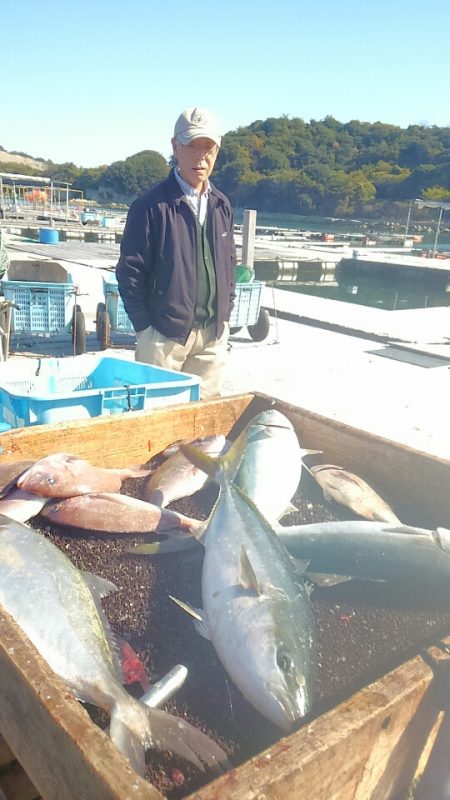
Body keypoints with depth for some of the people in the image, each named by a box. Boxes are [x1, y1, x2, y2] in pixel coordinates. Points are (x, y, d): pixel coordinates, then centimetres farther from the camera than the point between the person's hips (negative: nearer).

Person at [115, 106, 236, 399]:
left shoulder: (221, 205, 9)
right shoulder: (152, 205, -9)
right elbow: (130, 271, -8)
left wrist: (226, 315, 10)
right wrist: (144, 326, -9)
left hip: (213, 333, 5)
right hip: (165, 333, -5)